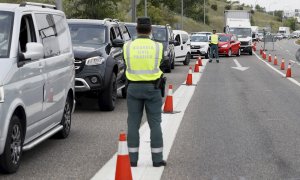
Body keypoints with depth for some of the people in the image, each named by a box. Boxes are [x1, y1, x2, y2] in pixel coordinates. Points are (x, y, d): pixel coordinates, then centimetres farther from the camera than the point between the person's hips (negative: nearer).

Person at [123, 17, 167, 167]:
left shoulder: (128, 46, -4)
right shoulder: (157, 46, -6)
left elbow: (127, 66, 6)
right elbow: (158, 64, 7)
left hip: (134, 87, 1)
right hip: (152, 88, -1)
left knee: (133, 124, 6)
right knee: (155, 124, 5)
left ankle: (133, 159, 6)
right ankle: (157, 159, 7)